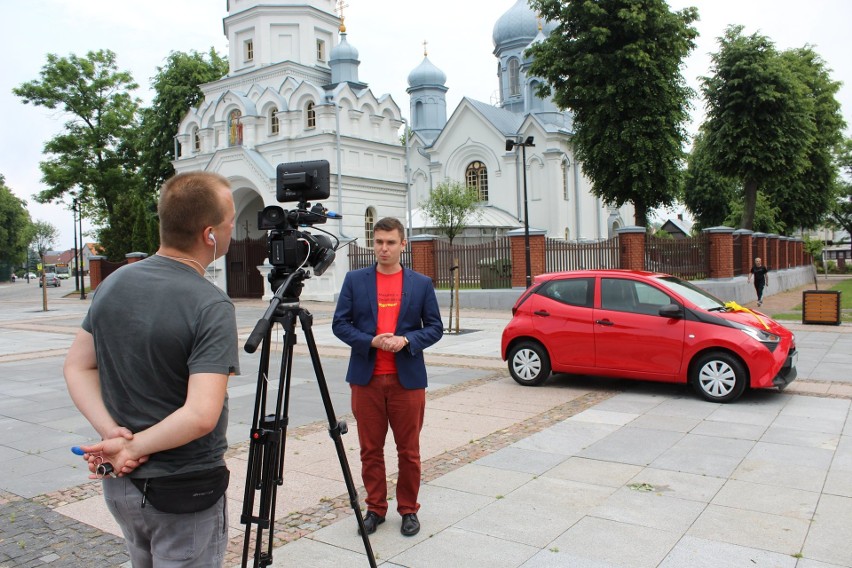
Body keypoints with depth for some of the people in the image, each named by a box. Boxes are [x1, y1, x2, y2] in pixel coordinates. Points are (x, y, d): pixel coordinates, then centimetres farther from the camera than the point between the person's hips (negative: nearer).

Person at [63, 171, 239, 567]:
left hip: (120, 483, 7)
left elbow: (77, 367, 3)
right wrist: (133, 446, -17)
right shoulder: (212, 307, -24)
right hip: (185, 491, -6)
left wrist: (111, 433, -6)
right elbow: (201, 416, -31)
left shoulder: (113, 283, -2)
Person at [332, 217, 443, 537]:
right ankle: (375, 508, 26)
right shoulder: (355, 280, 4)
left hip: (407, 379, 0)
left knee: (409, 450, 8)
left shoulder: (421, 283, 5)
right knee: (370, 449, 10)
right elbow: (340, 324, 2)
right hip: (366, 378, 1)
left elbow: (435, 327, 5)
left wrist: (407, 340, -13)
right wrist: (371, 341, -14)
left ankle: (409, 509, 25)